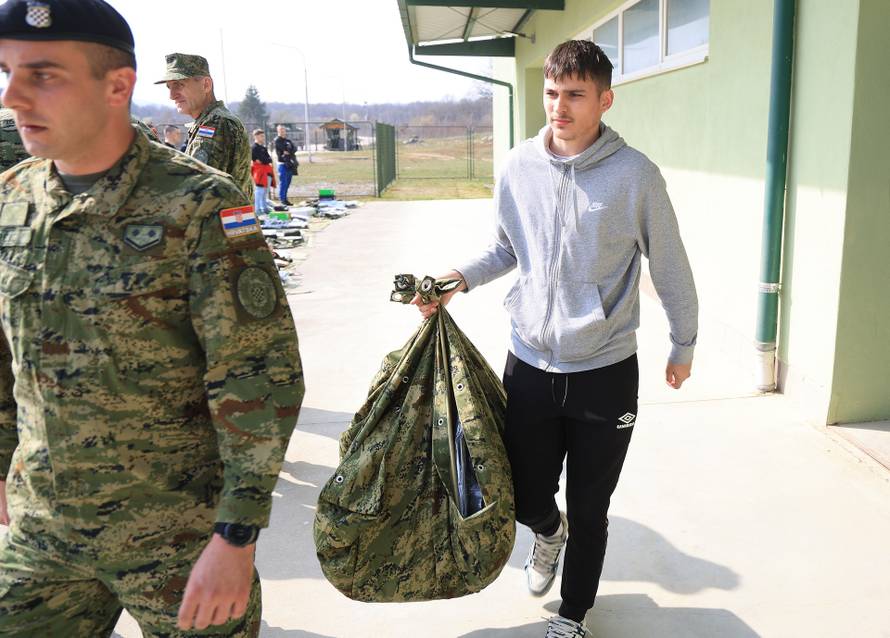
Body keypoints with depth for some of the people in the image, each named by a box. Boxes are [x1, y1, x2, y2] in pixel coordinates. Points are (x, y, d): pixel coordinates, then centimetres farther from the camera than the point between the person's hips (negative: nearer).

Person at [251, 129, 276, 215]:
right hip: (259, 171, -9)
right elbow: (263, 160, -21)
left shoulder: (263, 147, 15)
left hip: (266, 171, 9)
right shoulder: (255, 148, -13)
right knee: (260, 190, -8)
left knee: (265, 190, 15)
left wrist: (267, 160, -11)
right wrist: (268, 160, -5)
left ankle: (264, 207, 24)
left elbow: (269, 159, 7)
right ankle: (257, 208, -5)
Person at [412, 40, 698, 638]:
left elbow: (670, 267, 0)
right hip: (530, 365, 3)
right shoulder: (519, 167, -1)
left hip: (605, 371, -2)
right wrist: (456, 279, -3)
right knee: (526, 500, 10)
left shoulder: (635, 174, -11)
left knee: (589, 513, 10)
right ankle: (549, 531, 49)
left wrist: (684, 346, 9)